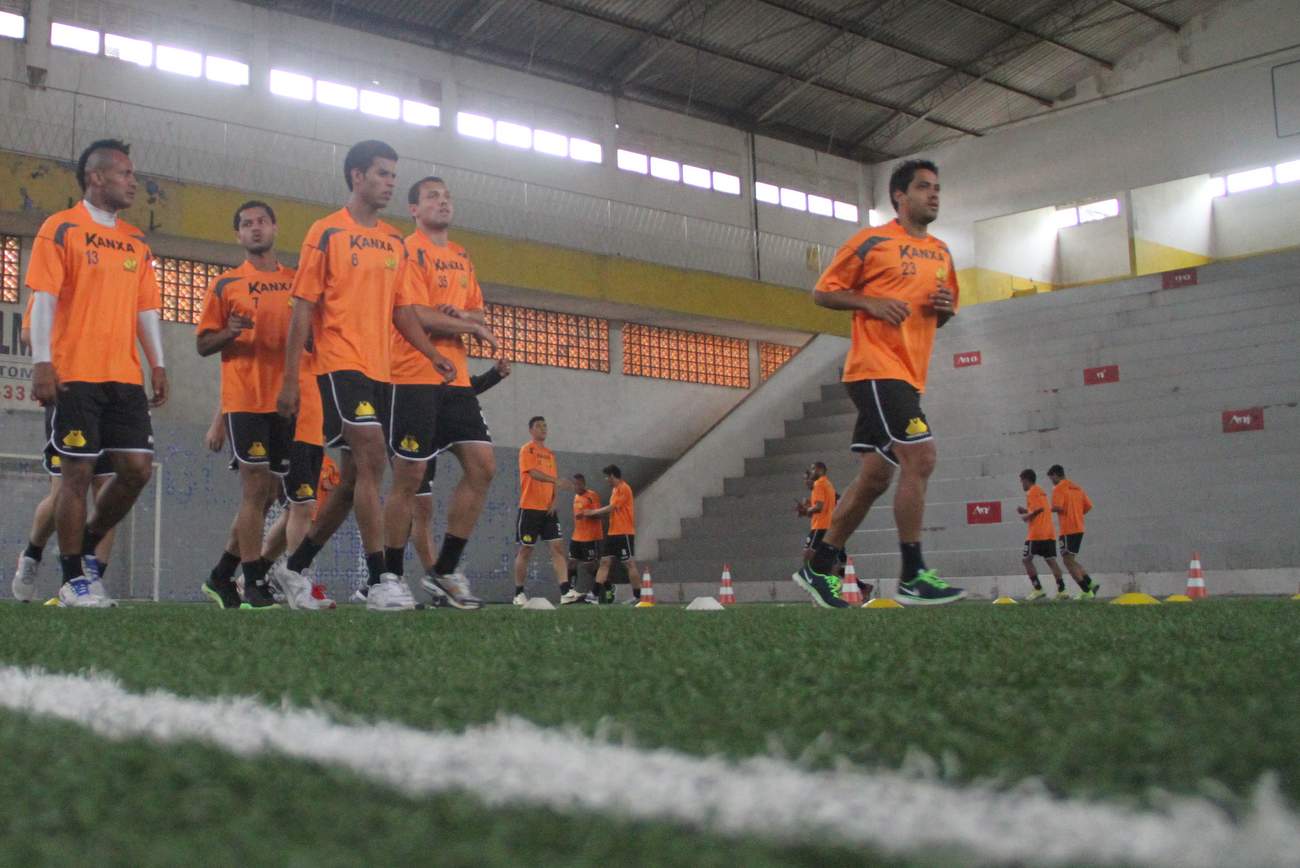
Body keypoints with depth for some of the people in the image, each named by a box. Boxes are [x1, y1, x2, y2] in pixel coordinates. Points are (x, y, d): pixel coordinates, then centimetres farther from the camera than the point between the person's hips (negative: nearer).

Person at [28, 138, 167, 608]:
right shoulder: (61, 229, 0)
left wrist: (157, 365, 8)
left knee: (138, 467, -1)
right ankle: (73, 578, 6)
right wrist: (42, 362, -15)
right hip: (75, 375, -6)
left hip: (125, 377, 6)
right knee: (78, 472, -4)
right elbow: (44, 299, -7)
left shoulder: (136, 242, 17)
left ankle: (85, 546, 20)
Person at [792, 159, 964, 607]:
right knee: (920, 456, -19)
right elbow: (822, 292, 2)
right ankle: (913, 577, -13)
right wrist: (870, 303, -14)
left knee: (875, 477, 7)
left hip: (909, 376, 8)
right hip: (876, 368, -8)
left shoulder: (941, 254, 19)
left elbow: (940, 314, 29)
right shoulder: (872, 241, 0)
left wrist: (945, 308, 5)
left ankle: (819, 567, 17)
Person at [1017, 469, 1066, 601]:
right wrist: (1026, 511, 17)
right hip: (1049, 534, 8)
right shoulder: (1041, 492, 22)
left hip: (1036, 534, -8)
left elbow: (1037, 511, -17)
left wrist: (1025, 516, -3)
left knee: (1026, 559, -1)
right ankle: (1061, 590, -7)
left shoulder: (1031, 492, -6)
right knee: (1051, 560, 3)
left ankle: (1038, 589, -8)